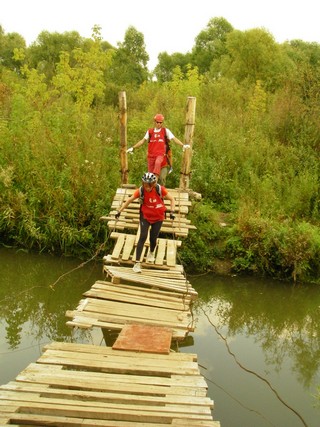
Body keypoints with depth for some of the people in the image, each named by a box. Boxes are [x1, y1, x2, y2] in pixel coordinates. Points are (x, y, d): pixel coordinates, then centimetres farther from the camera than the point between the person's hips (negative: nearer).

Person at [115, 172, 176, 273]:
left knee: (153, 238, 6)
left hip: (158, 217, 1)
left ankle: (151, 253, 42)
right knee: (143, 237, -14)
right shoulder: (140, 190, -20)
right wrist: (119, 211, -10)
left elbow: (172, 199, -11)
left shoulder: (160, 189, -21)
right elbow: (129, 200, -10)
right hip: (145, 216, -1)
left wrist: (172, 212, -22)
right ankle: (137, 263, -11)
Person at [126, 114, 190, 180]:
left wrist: (183, 145, -16)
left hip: (160, 154, -3)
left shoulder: (166, 131, 4)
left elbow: (174, 139, -2)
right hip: (151, 155, 4)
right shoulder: (150, 132, 11)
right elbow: (143, 141, 15)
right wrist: (133, 148, 11)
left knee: (157, 163, -36)